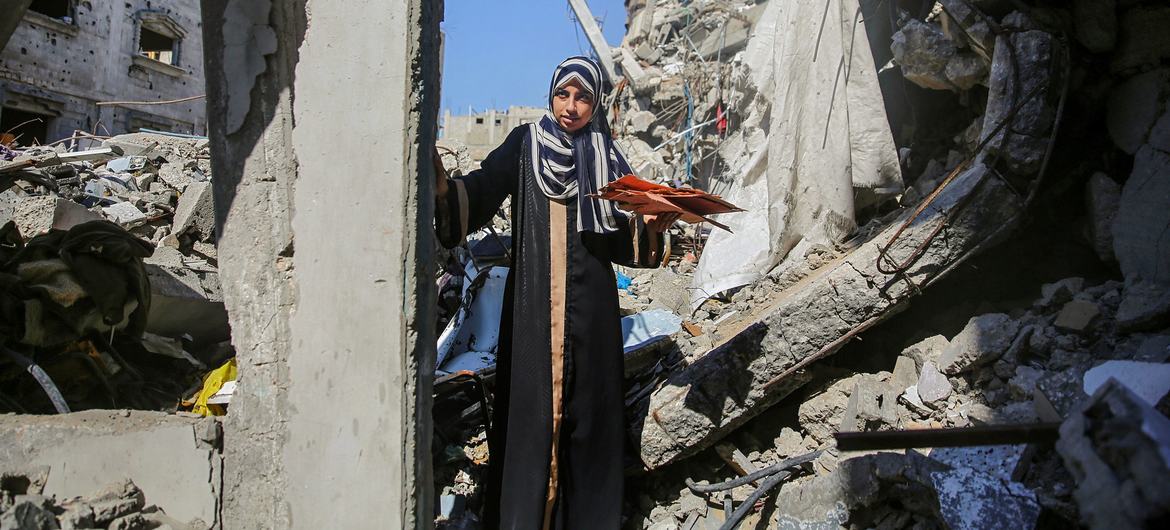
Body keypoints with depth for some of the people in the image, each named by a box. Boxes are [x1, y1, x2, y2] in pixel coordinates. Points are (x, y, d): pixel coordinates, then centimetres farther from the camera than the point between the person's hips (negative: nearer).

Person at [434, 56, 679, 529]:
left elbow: (618, 238, 10)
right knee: (531, 407, 0)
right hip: (533, 303, -1)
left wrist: (650, 227, -9)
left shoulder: (607, 157, 10)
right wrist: (443, 186, -28)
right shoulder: (523, 144, 6)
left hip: (589, 306, 2)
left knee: (585, 405, 5)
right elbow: (481, 193, -9)